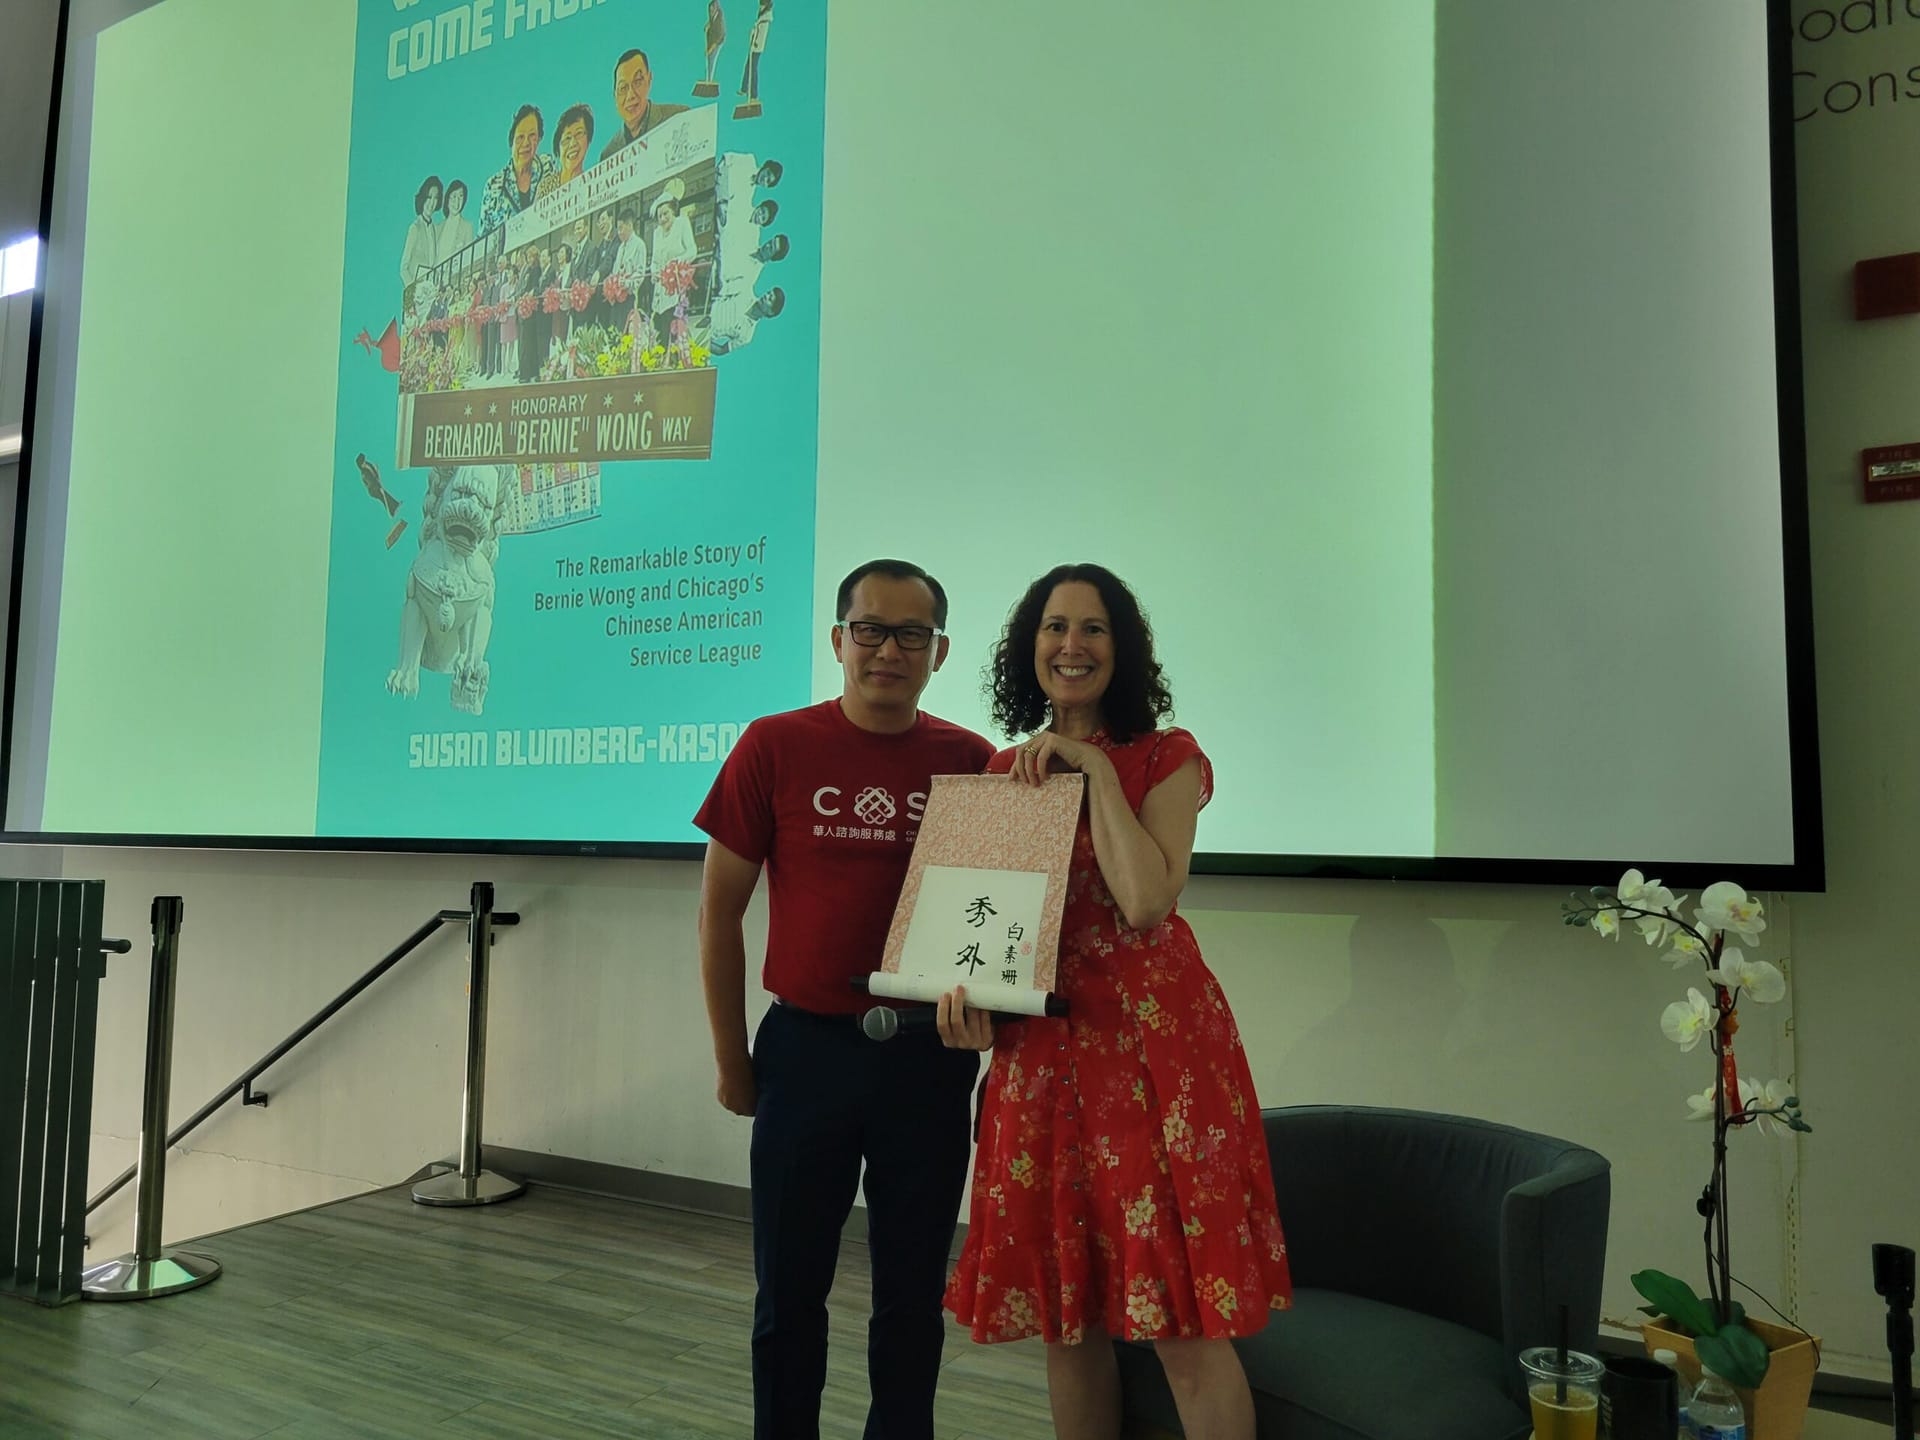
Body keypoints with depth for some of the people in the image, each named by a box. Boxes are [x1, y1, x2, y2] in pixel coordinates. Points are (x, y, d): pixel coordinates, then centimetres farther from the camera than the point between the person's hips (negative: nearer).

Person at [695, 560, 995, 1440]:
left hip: (930, 1058, 1)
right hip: (807, 1046, 0)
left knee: (911, 1294, 14)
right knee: (789, 1289, 14)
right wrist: (732, 1058, 3)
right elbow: (719, 910, 1)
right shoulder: (775, 747, -4)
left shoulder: (971, 763, -1)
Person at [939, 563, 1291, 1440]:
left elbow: (1145, 901, -17)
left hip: (1152, 1035, -4)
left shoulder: (1167, 758, -1)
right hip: (1036, 1045, 5)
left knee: (1182, 1320, -2)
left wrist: (1095, 769, -13)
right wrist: (963, 1000, -2)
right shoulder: (1002, 772, 12)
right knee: (1063, 1313, 14)